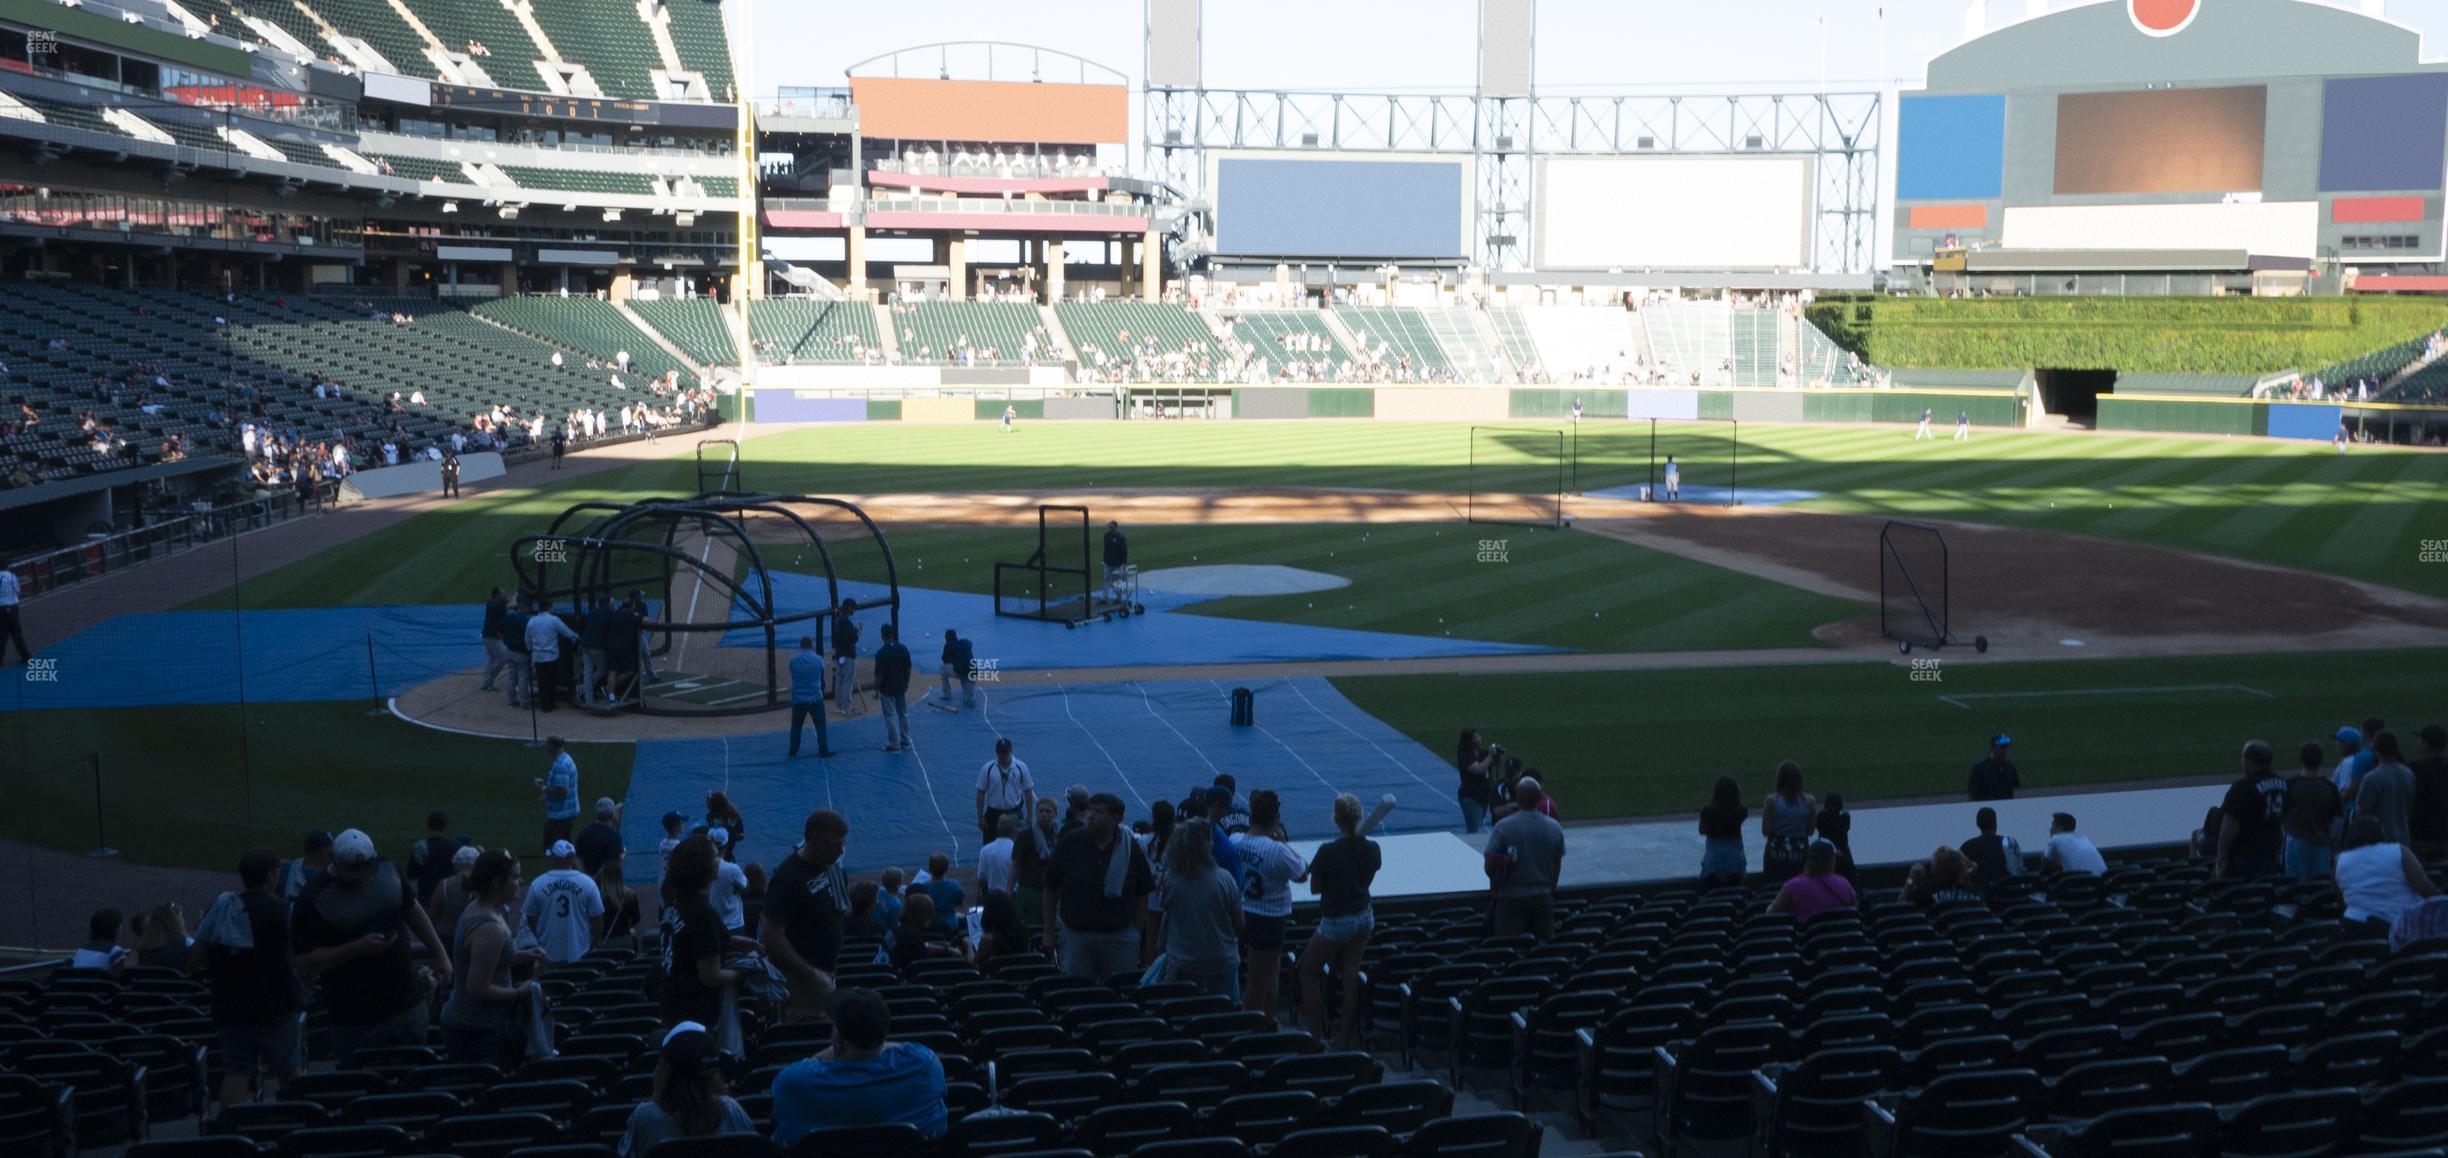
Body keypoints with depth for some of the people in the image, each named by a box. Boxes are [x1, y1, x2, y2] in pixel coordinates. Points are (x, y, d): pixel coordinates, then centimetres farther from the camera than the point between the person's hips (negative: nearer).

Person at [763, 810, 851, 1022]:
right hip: (799, 978, -8)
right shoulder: (789, 877, -22)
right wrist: (810, 974, -25)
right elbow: (773, 936, -25)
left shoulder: (831, 863, 3)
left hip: (826, 970, 8)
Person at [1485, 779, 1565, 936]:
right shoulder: (1555, 827, -1)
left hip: (1512, 898, -3)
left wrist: (1495, 886, 9)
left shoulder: (1503, 827, -13)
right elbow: (1557, 867, 9)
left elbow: (1490, 866, -12)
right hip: (1543, 898, 3)